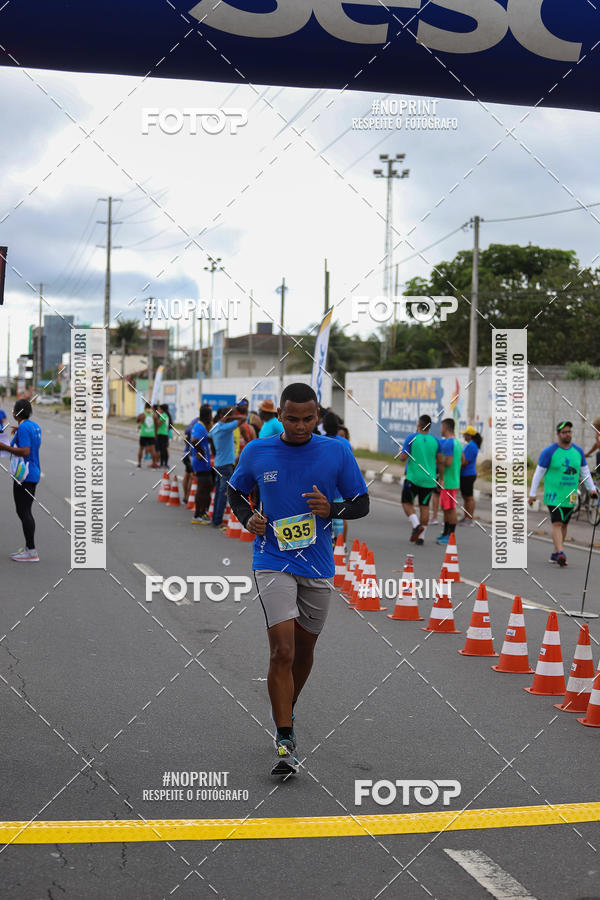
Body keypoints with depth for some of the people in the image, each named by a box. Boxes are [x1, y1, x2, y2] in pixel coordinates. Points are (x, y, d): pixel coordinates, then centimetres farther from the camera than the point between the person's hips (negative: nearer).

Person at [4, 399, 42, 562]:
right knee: (25, 512, 15)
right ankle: (28, 548, 18)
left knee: (23, 512, -7)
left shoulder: (23, 428, -16)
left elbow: (25, 452, -25)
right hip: (33, 474, 10)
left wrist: (5, 447, -19)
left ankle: (32, 552, -7)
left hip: (23, 475, -10)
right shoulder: (35, 426, 12)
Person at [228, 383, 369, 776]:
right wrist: (248, 518, -6)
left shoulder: (338, 452, -4)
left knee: (304, 648, 16)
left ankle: (286, 712, 41)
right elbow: (236, 491, 14)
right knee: (282, 650, -14)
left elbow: (362, 503, 3)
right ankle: (285, 740, -9)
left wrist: (331, 509, -17)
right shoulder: (256, 453, -3)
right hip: (273, 562, -2)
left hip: (319, 566, 2)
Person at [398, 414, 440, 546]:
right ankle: (421, 537, 8)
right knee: (424, 506, 9)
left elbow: (402, 458, -10)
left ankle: (416, 525, -14)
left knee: (407, 502, 10)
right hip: (429, 479, 3)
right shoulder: (435, 440, 3)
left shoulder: (412, 438, -7)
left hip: (413, 477, -3)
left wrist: (400, 452, 12)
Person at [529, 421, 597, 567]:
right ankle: (560, 553, -25)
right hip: (553, 495, -5)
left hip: (570, 497, 5)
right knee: (557, 523, -15)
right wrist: (532, 493, -4)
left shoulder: (578, 451, 7)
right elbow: (539, 472, -3)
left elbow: (584, 471, 15)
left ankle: (555, 554, 21)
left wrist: (591, 488, 5)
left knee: (563, 525, 10)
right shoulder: (549, 452, -7)